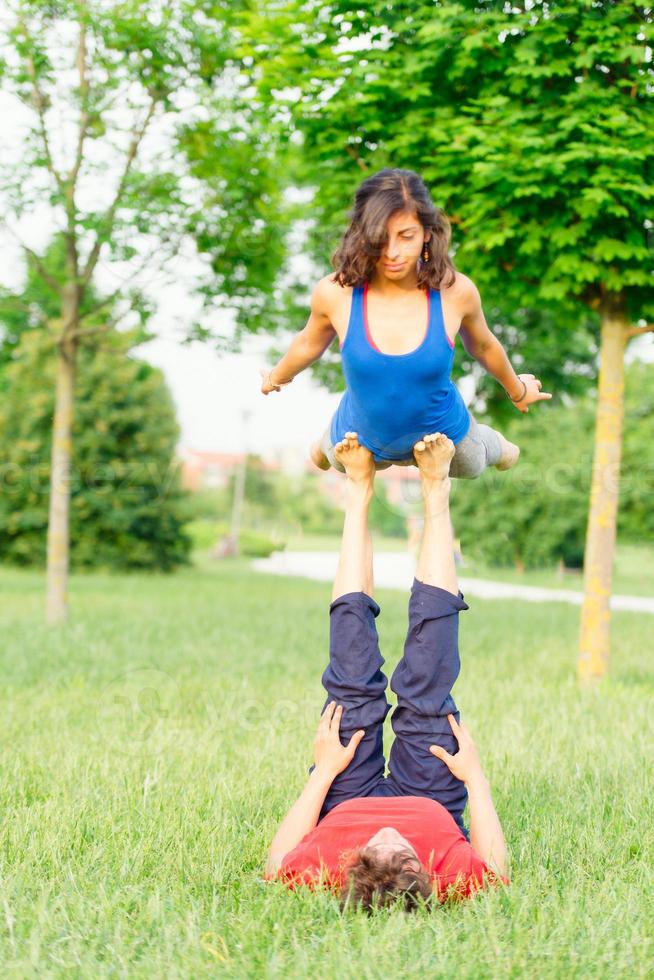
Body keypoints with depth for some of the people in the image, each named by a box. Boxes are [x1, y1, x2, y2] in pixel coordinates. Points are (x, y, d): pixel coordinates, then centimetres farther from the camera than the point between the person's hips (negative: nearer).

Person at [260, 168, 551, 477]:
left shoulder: (455, 292, -28)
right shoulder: (335, 293, -30)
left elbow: (482, 345, -5)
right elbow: (309, 343, -6)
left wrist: (517, 390, 13)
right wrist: (277, 377, 13)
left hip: (444, 431, 1)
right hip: (362, 438, 0)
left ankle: (498, 446, 69)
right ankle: (324, 447, 70)